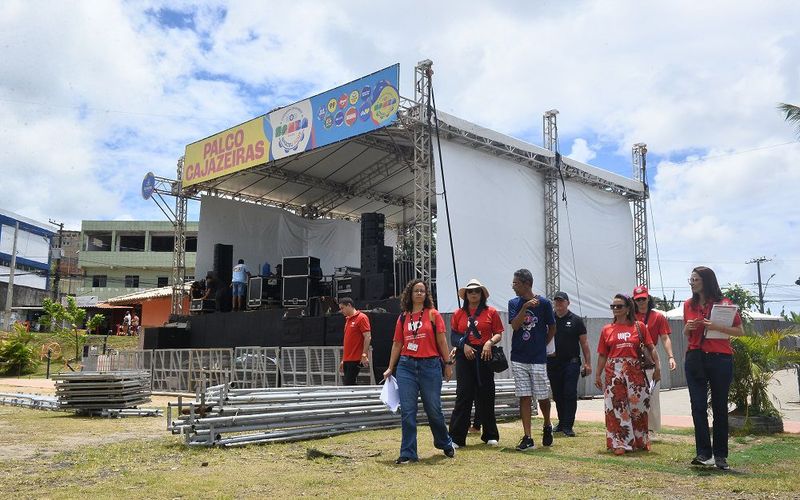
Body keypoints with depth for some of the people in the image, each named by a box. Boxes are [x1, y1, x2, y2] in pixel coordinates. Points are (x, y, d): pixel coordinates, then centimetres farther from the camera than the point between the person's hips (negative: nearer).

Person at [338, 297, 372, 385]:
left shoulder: (361, 318, -7)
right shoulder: (348, 320, 19)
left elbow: (367, 337, -14)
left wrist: (364, 355, -21)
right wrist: (343, 360, 21)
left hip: (356, 360, -9)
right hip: (347, 360, 9)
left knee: (348, 385, -12)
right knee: (346, 384, 7)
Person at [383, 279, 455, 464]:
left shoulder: (433, 314, 3)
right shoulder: (403, 318, 10)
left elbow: (441, 341, 2)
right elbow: (397, 344, 13)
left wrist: (448, 363, -1)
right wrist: (390, 368, 11)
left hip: (430, 365, -2)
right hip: (406, 366, 2)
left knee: (433, 410, 6)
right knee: (407, 411, -2)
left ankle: (445, 444, 31)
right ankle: (408, 454, 6)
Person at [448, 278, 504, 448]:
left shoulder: (491, 312, 5)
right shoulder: (458, 314, 9)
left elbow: (499, 333, 3)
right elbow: (454, 336, 8)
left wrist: (490, 342, -15)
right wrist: (463, 345, -10)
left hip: (484, 356, 0)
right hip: (464, 357, 1)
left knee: (486, 395, 5)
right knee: (463, 395, -2)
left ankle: (490, 436, 19)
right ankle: (456, 437, 1)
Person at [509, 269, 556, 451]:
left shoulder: (543, 302, -4)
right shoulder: (514, 303, 4)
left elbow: (552, 328, 6)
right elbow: (514, 325, -11)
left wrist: (541, 345, 9)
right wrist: (525, 306, -20)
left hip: (538, 358, -2)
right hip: (518, 358, 2)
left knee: (543, 396, 6)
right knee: (524, 397, 2)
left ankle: (547, 426, 34)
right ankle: (527, 438, 5)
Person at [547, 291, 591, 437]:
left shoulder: (576, 321, 3)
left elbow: (584, 343, 3)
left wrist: (588, 363, -2)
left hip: (571, 363, -3)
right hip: (553, 363, 3)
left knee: (570, 394, -6)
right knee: (557, 395, 10)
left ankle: (568, 426, -2)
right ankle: (561, 423, 24)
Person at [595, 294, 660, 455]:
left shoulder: (639, 326, 5)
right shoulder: (607, 330, 7)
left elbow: (651, 348, 4)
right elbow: (602, 355, 8)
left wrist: (657, 367, -4)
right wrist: (598, 375, 4)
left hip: (635, 371, 0)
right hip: (614, 372, 0)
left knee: (638, 406, 5)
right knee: (616, 408, -1)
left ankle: (640, 442, 24)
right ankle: (620, 444, 7)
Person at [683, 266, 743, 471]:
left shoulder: (724, 304, -3)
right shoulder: (688, 305, 9)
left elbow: (739, 331, -3)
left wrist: (717, 327, -17)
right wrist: (687, 328, -4)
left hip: (720, 359, -3)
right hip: (695, 359, 3)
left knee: (720, 407, 4)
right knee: (698, 406, -1)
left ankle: (720, 455, 13)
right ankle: (703, 453, 3)